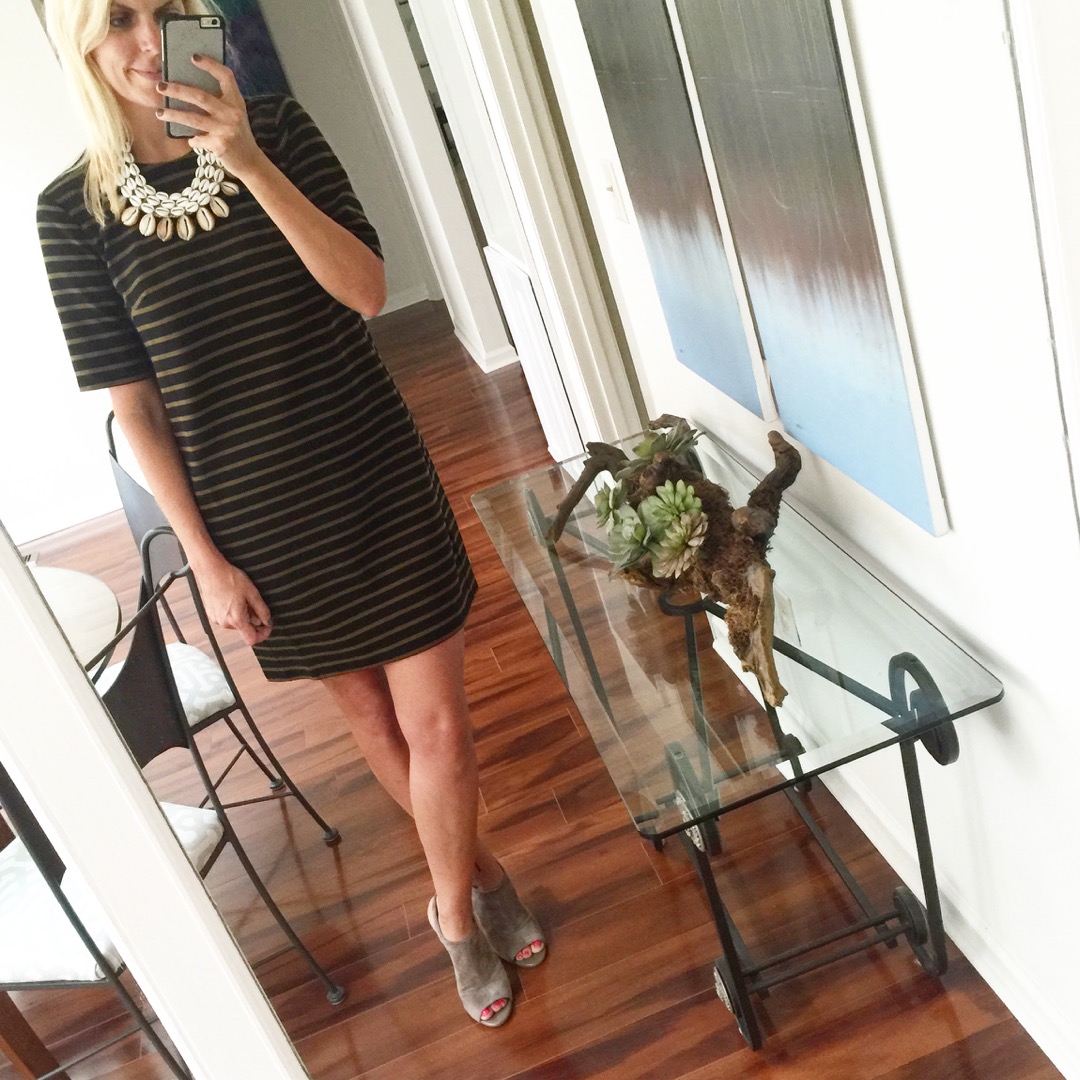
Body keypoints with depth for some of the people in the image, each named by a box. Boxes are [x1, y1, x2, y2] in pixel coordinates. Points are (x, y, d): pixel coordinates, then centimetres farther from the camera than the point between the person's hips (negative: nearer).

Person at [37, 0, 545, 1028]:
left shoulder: (276, 130, -4)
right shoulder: (73, 209, -6)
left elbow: (367, 290, -14)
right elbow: (134, 406, -5)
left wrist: (249, 163, -25)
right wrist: (205, 560, -6)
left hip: (377, 480, 0)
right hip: (256, 518, 0)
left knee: (435, 723, 5)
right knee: (371, 715, 17)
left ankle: (457, 909, 33)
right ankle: (475, 873, 43)